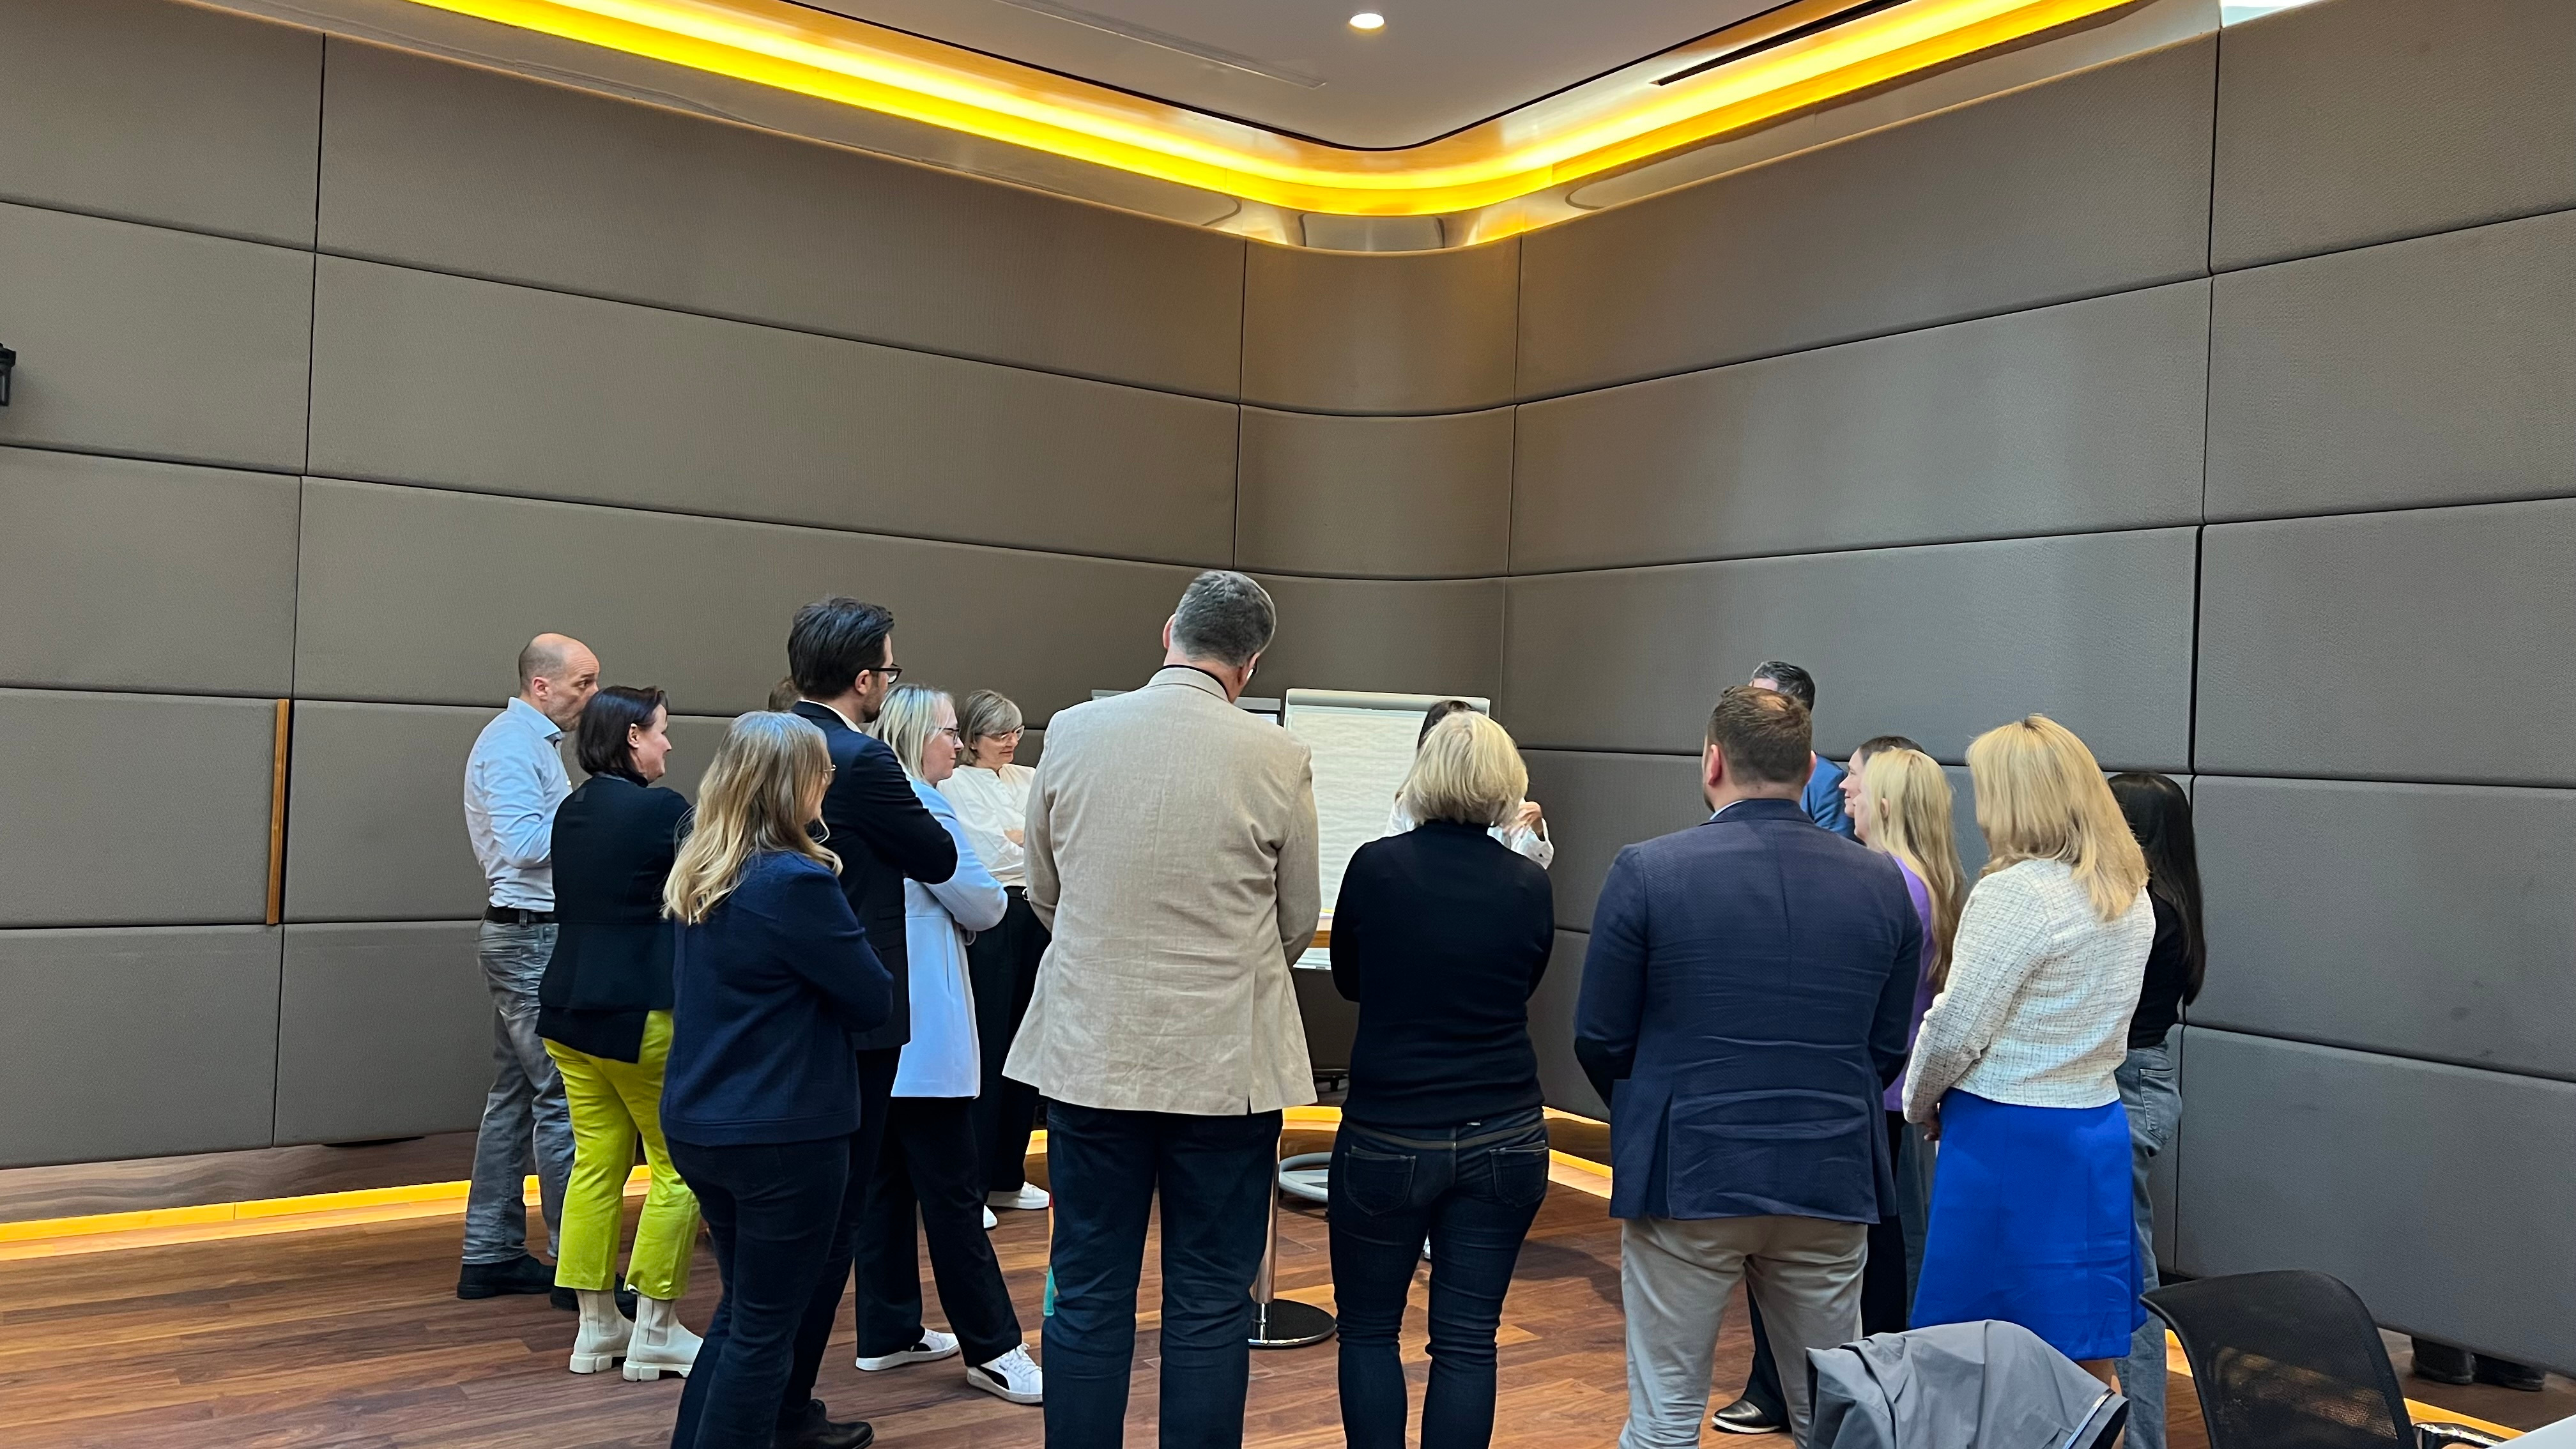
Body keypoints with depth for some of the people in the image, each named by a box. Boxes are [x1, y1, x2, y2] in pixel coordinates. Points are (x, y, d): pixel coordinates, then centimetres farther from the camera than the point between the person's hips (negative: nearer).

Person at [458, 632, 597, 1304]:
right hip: (530, 937, -11)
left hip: (528, 937, 11)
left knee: (515, 1095, 13)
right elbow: (523, 843, -24)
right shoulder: (512, 744, -14)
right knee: (563, 1096, -8)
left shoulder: (532, 740, 17)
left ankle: (491, 1255, 20)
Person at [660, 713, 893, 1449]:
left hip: (697, 1123, 8)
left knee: (742, 1308, 22)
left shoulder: (695, 875, 5)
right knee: (764, 1325, 5)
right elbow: (874, 1000, -12)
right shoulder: (797, 881, -20)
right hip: (782, 1133, -8)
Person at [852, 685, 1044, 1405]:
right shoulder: (922, 808, -15)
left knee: (885, 1180, 13)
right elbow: (984, 907, -11)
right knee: (954, 1191, -6)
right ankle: (992, 1349, 0)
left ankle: (886, 1333, 21)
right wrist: (993, 893, 8)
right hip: (922, 1034, -10)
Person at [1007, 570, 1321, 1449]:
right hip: (1226, 1063, -2)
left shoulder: (1071, 733, -4)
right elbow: (1298, 924, 3)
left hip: (1091, 1052, 2)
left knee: (1087, 1298, 13)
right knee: (1210, 1307, 9)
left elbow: (1045, 892, 9)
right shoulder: (1278, 761, -10)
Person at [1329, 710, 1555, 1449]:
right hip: (1504, 1139, 2)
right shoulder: (1530, 884, -4)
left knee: (1368, 1328, 14)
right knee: (1467, 1340, 9)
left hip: (1388, 1136, -2)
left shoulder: (1376, 866, -9)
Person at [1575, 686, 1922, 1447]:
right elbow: (1888, 1049, 6)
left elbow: (1600, 1039, -4)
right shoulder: (1883, 883, 0)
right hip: (1832, 1179, 3)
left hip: (1686, 1176, -3)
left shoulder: (1646, 871, -10)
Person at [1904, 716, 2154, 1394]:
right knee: (2087, 1363, 14)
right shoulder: (2130, 893, 7)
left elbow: (1956, 1027, -14)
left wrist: (1921, 1105, 4)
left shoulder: (2014, 894, -17)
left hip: (2008, 1138, -7)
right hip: (2098, 1127, 8)